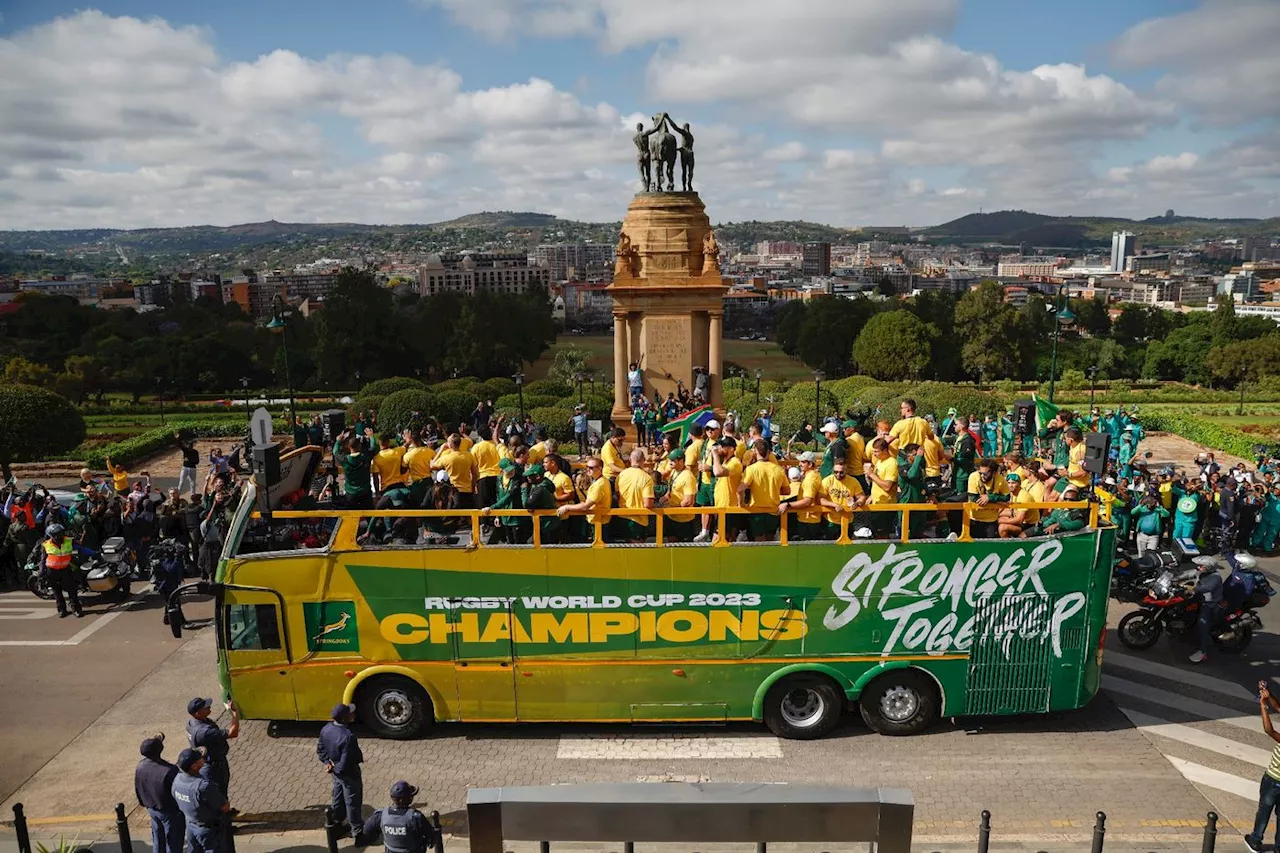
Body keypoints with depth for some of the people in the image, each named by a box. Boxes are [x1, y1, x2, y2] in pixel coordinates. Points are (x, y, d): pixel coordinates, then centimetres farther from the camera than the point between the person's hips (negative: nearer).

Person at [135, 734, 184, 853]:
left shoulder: (140, 766, -14)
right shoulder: (169, 771, -34)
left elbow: (137, 789, 6)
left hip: (152, 809, 6)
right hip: (170, 812, -6)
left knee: (157, 840, 24)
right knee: (173, 843, 12)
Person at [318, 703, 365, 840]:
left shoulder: (326, 728, -12)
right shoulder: (348, 737, -36)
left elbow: (320, 749, 3)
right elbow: (346, 763, -31)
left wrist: (327, 763, -2)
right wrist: (334, 769, -12)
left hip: (337, 772, 7)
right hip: (349, 773, -7)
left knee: (338, 799, 26)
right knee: (353, 802, 13)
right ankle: (357, 831, 30)